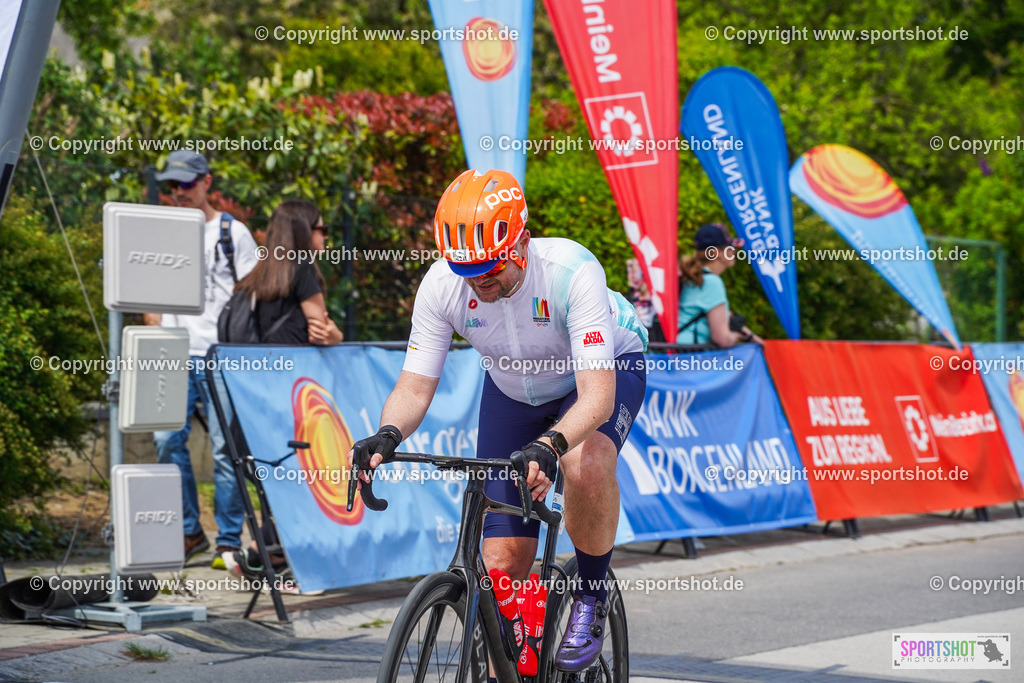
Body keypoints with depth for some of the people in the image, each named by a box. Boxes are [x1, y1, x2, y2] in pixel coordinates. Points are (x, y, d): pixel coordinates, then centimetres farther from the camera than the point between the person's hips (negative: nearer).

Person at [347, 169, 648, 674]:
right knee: (503, 563, -5)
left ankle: (593, 593, -12)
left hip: (605, 368, -3)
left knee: (587, 464, -38)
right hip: (513, 386, 4)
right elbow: (415, 387, -22)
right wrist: (387, 435, -44)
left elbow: (596, 394, -43)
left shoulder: (571, 271, -37)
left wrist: (548, 445, -61)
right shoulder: (441, 284, -26)